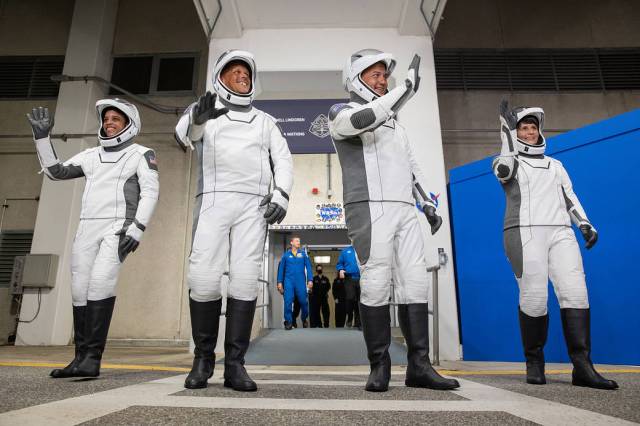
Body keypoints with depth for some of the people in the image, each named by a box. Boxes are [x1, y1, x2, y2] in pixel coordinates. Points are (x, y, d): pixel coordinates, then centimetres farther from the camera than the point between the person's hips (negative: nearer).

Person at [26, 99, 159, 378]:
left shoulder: (141, 154, 3)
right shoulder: (90, 156, 20)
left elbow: (150, 193, -7)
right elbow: (55, 172, 18)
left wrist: (137, 229, -18)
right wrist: (42, 137, 9)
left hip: (118, 229, -5)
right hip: (87, 229, 6)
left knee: (101, 282, -23)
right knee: (80, 290, 1)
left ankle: (93, 357, -20)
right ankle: (81, 357, 9)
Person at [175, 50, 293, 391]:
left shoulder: (264, 121, 25)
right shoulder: (203, 111, 19)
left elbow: (283, 159, 14)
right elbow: (184, 135, -2)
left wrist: (282, 195, -4)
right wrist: (197, 118, -26)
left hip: (254, 204, 2)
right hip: (213, 200, -1)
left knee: (245, 279, -8)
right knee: (204, 279, -9)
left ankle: (235, 364, -2)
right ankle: (203, 358, 8)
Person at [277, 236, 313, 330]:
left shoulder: (303, 254, 7)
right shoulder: (286, 255, 7)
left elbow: (308, 267, 2)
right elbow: (281, 269, 6)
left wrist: (310, 280, -7)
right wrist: (280, 282, 1)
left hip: (301, 281, 0)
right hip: (288, 281, 0)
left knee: (303, 301, 5)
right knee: (288, 302, -4)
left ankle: (304, 319, 28)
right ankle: (288, 322, 6)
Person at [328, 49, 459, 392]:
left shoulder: (394, 124, 29)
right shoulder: (342, 113, 6)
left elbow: (411, 167, 27)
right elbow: (365, 119, -19)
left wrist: (428, 205, 16)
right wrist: (407, 87, -14)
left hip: (404, 211, 7)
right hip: (369, 209, -6)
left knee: (416, 283, -1)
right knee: (376, 285, -10)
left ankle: (419, 366, 5)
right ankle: (379, 367, 2)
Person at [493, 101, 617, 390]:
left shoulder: (555, 165, 28)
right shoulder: (509, 161, 13)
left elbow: (569, 197, 24)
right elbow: (504, 169, -11)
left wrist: (584, 224, 10)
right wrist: (507, 130, -5)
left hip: (560, 233, 5)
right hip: (525, 233, -4)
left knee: (575, 292, -12)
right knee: (534, 297, -12)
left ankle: (582, 366, -10)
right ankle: (534, 362, 2)